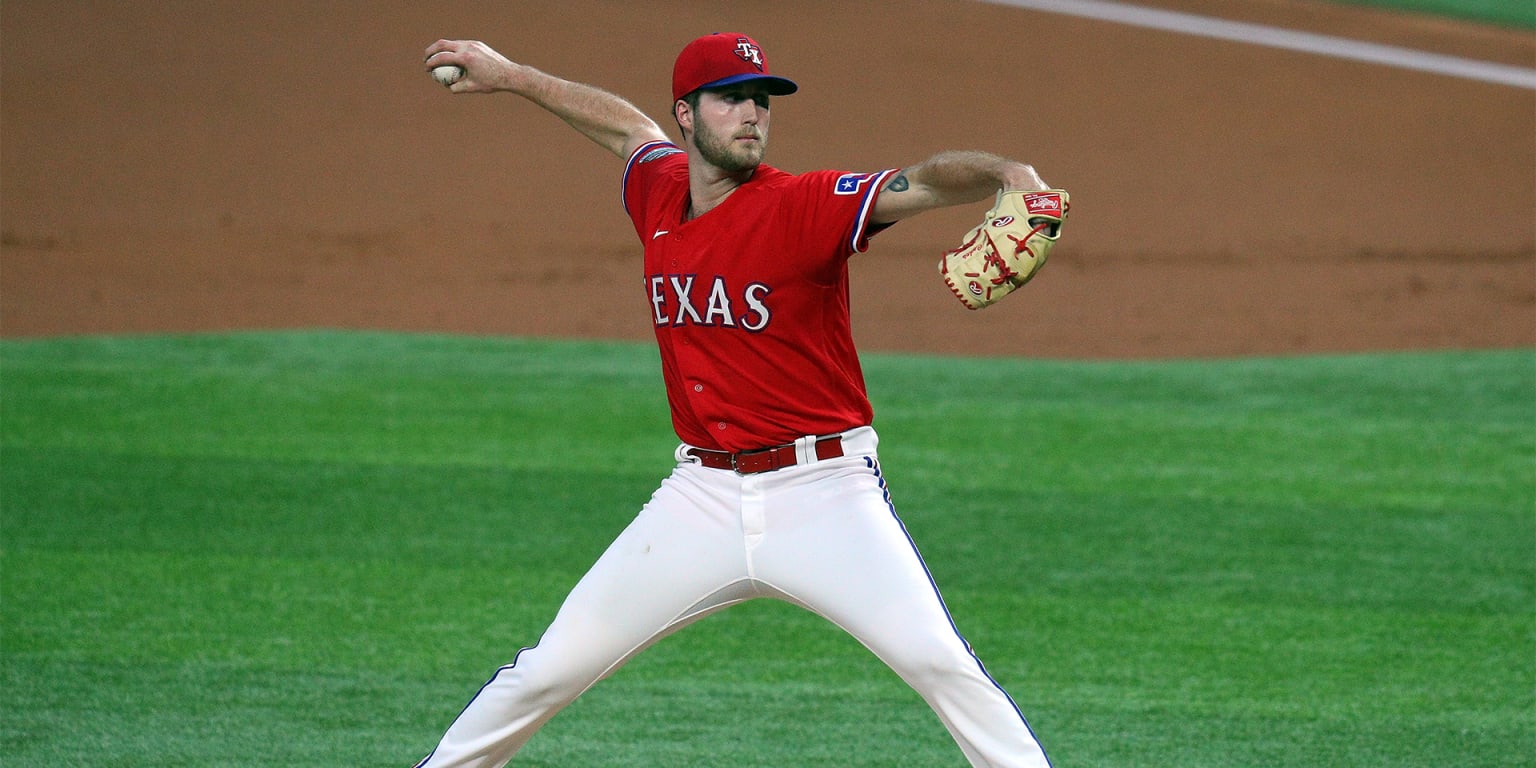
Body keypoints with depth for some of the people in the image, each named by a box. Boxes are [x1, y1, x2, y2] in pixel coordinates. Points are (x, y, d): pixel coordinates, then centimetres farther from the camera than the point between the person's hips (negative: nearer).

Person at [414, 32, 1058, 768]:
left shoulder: (808, 206, -12)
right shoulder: (658, 191, 6)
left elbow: (925, 182, -28)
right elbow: (629, 126, 29)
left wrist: (1007, 174, -48)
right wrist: (508, 76, 38)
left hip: (824, 490, -5)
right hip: (704, 495, 5)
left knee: (936, 660, -19)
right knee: (552, 667, 7)